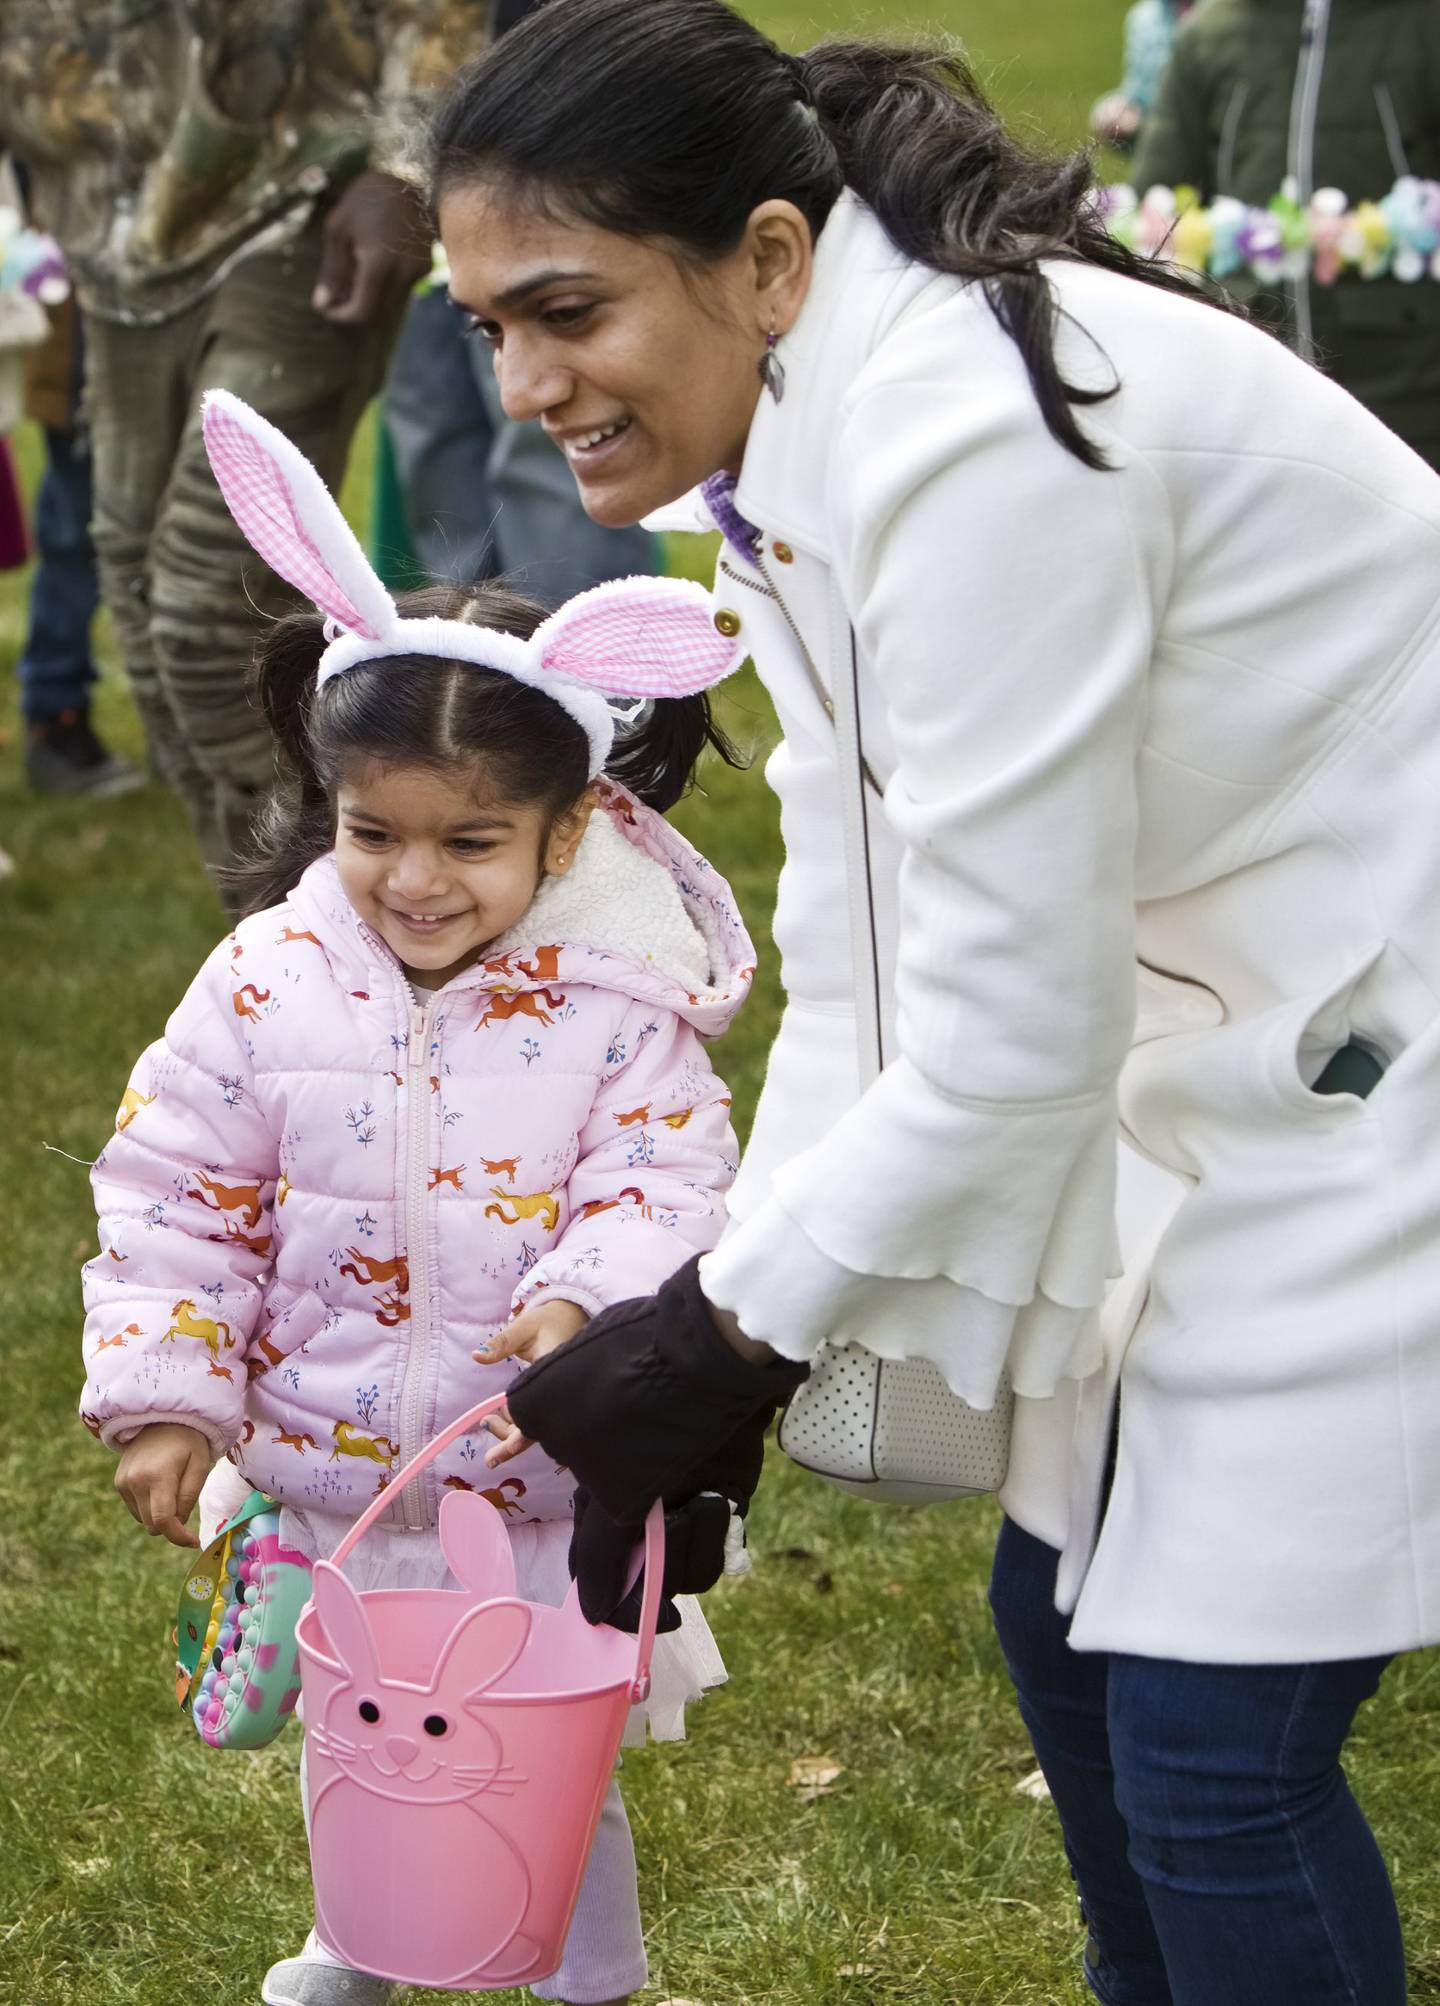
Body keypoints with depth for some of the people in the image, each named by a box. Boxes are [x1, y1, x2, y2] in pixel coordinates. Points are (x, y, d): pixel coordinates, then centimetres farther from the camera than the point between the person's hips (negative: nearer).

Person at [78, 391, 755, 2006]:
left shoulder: (620, 1003, -14)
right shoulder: (267, 984, -10)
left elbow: (666, 1183, -17)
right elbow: (172, 1197, -4)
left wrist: (587, 1297, -36)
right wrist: (164, 1392, -9)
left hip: (542, 1491, -3)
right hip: (324, 1479, 3)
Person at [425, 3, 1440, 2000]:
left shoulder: (967, 446, -28)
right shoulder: (796, 443, 2)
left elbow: (1011, 1028, -23)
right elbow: (862, 950, 6)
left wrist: (725, 1329, -11)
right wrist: (730, 1337, 1)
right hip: (1269, 1044, 10)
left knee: (1210, 1731, -7)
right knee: (1070, 1612, 16)